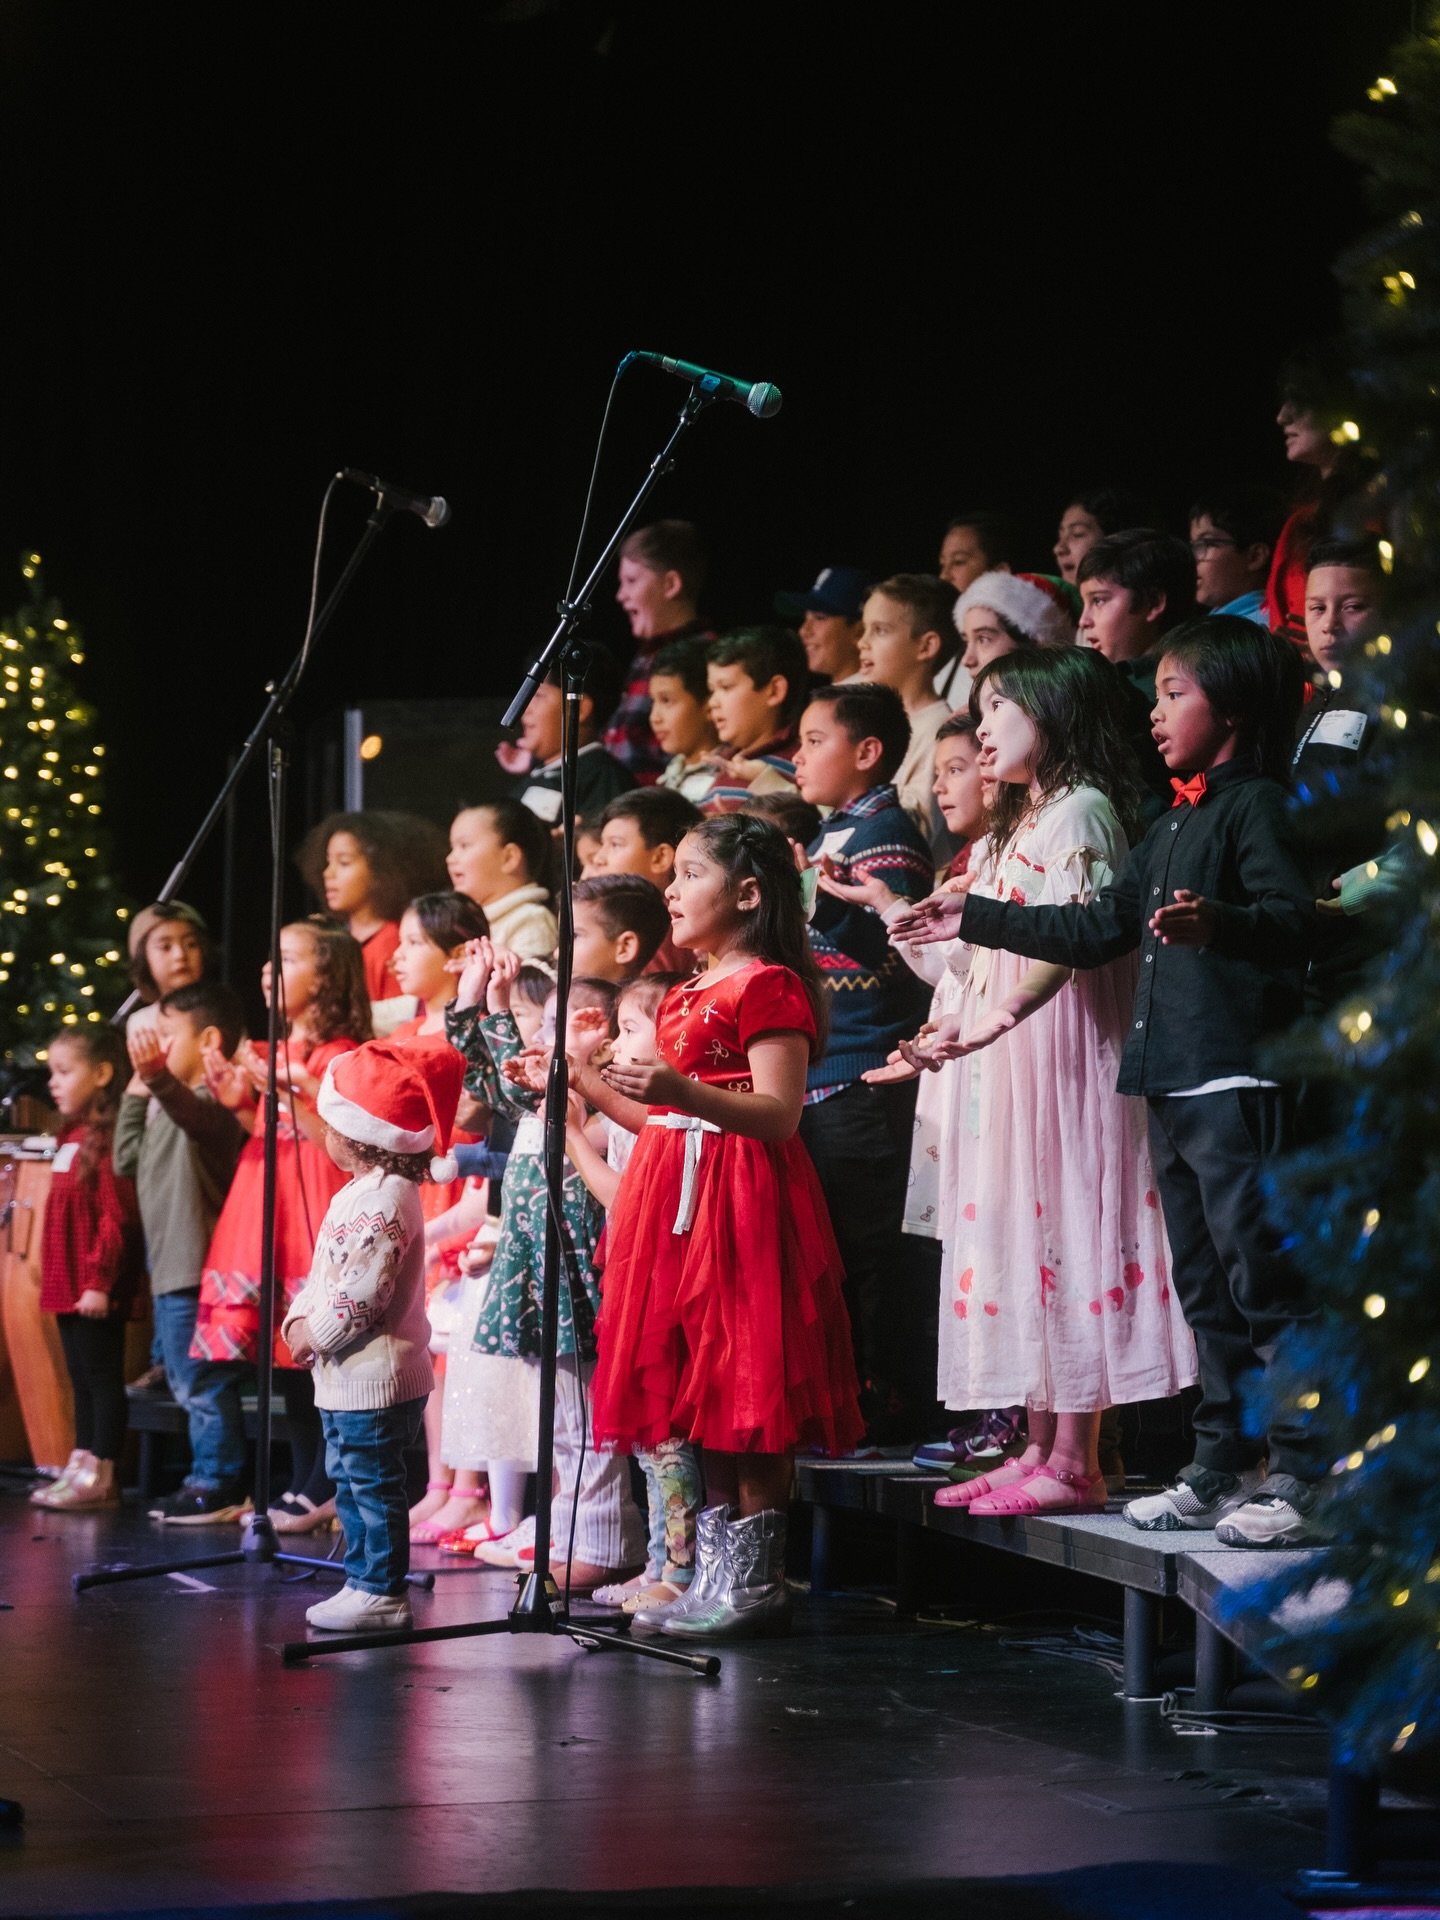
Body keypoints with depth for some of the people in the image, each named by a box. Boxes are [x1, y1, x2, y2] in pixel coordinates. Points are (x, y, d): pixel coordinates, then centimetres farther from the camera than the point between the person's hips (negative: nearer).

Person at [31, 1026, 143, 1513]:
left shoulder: (106, 1138, -16)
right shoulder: (72, 1136, 14)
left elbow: (116, 1217, -20)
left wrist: (99, 1280, -21)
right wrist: (56, 1278, 18)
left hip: (95, 1288, -10)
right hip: (69, 1285, 10)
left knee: (102, 1374, -3)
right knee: (81, 1376, 14)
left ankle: (101, 1475, 0)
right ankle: (83, 1467, 20)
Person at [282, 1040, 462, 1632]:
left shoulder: (384, 1203, -20)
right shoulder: (357, 1194, 14)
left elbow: (357, 1297, -25)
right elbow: (324, 1273, 19)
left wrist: (312, 1336, -14)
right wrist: (297, 1322, 4)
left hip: (374, 1378, -11)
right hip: (346, 1379, 11)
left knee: (374, 1484, -4)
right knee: (350, 1482, 17)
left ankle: (382, 1592, 1)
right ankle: (363, 1580, 25)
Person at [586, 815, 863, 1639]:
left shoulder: (769, 986, -9)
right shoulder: (686, 998, 20)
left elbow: (779, 1114, -18)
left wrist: (682, 1092, -30)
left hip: (741, 1197, -9)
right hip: (679, 1198, 9)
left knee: (748, 1387, -7)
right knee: (702, 1392, 9)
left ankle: (758, 1577, -4)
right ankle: (715, 1569, 14)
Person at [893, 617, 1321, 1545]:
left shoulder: (1257, 805, -8)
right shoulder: (1172, 826, 21)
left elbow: (1294, 919, -22)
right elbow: (1099, 927, 28)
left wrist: (1216, 922, -42)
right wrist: (974, 921, 31)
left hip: (1240, 1082, -10)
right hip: (1173, 1084, 10)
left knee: (1263, 1278, -10)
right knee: (1205, 1287, 12)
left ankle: (1307, 1473, -7)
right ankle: (1224, 1468, 17)